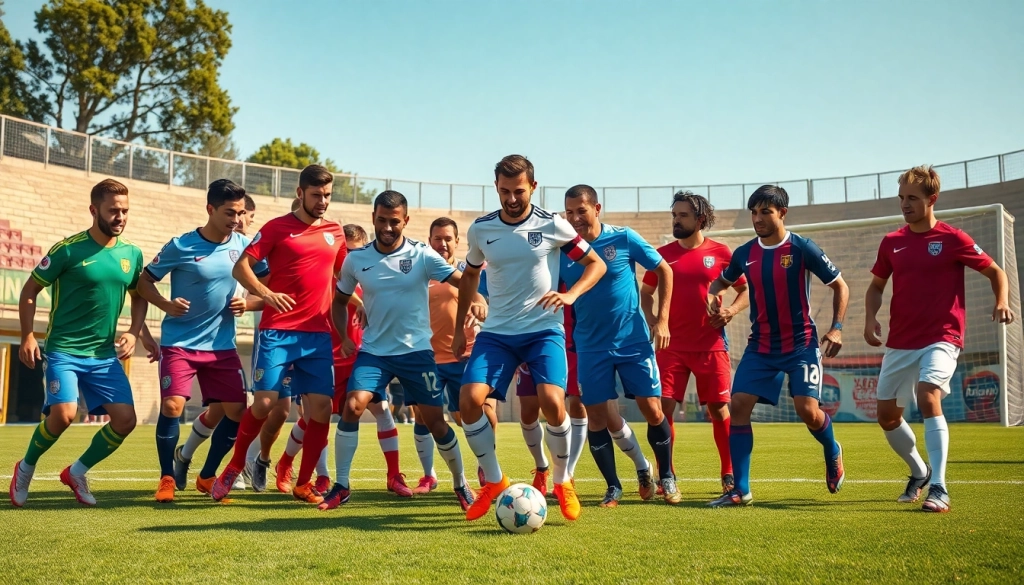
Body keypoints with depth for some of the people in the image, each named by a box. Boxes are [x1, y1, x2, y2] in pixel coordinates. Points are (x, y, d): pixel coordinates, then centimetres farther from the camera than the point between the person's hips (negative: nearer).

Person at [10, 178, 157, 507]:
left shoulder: (132, 254, 4)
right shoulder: (68, 249, -10)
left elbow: (139, 297, 20)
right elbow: (29, 291, -2)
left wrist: (135, 333, 5)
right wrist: (27, 337, -10)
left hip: (105, 355, 5)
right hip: (63, 351, -5)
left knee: (125, 419, -5)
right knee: (64, 414, -22)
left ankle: (77, 472, 19)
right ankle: (26, 467, 8)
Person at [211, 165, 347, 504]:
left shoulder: (335, 233, 13)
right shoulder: (277, 227, 0)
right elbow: (241, 267, -6)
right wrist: (265, 293, -23)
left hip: (319, 333, 4)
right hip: (278, 331, -4)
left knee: (321, 407, -3)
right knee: (265, 402, -9)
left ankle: (303, 485, 12)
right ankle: (233, 469, 15)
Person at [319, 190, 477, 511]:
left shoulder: (422, 255, -7)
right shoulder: (356, 259, 0)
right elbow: (340, 301, 15)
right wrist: (343, 337, 3)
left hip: (416, 350, -1)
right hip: (373, 351, 2)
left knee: (435, 420, 0)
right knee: (352, 406, -17)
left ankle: (461, 484, 22)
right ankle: (341, 486, -3)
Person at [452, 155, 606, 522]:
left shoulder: (552, 226, -5)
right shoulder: (480, 230, 3)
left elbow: (596, 264, 2)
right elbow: (470, 275, 20)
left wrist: (570, 295, -16)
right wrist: (459, 328, 19)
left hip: (544, 330, -3)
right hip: (497, 332, 3)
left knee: (552, 401, -23)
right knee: (469, 400, -16)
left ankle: (563, 482, 4)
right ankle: (494, 482, 6)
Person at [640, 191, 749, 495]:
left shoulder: (721, 253, 1)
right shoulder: (663, 254, 6)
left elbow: (746, 291, 8)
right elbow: (646, 292, 16)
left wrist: (731, 310, -11)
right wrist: (652, 320, -1)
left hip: (711, 345, -1)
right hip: (672, 345, 1)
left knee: (718, 409, 5)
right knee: (662, 407, -6)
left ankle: (729, 474, 21)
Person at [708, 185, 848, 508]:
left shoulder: (802, 249, -9)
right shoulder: (744, 254, 3)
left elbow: (840, 286, -1)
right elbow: (723, 280, 23)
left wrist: (837, 328, -12)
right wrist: (713, 294, -1)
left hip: (801, 345, -4)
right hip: (760, 347, 4)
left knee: (808, 410, -13)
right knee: (738, 405, -10)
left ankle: (832, 452, 26)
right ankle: (741, 491, -3)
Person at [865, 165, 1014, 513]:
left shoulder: (953, 239, -7)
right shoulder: (891, 242, 5)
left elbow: (995, 271, 1)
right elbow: (876, 285, 16)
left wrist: (1002, 302, -18)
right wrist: (870, 318, -3)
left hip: (941, 338, -5)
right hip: (900, 342, 6)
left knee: (928, 396, -29)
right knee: (887, 416, 9)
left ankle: (939, 490, -24)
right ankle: (920, 473, 35)